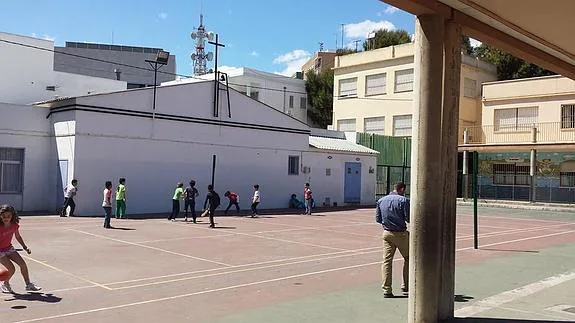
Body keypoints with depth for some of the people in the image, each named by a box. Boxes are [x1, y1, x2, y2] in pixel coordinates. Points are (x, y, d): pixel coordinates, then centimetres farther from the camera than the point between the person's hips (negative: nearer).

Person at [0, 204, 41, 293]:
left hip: (9, 248, 6)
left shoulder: (14, 225, -9)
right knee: (11, 269, -13)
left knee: (23, 264, -1)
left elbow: (18, 237, 10)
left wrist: (25, 247, 8)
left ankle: (28, 285, 13)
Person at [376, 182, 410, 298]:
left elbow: (378, 219, 9)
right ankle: (405, 286, 17)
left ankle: (386, 290, 3)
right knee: (408, 258, 14)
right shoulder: (403, 200, -11)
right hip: (401, 234, -4)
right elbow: (409, 219, -13)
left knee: (387, 260, 5)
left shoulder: (381, 201, 6)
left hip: (387, 233, 4)